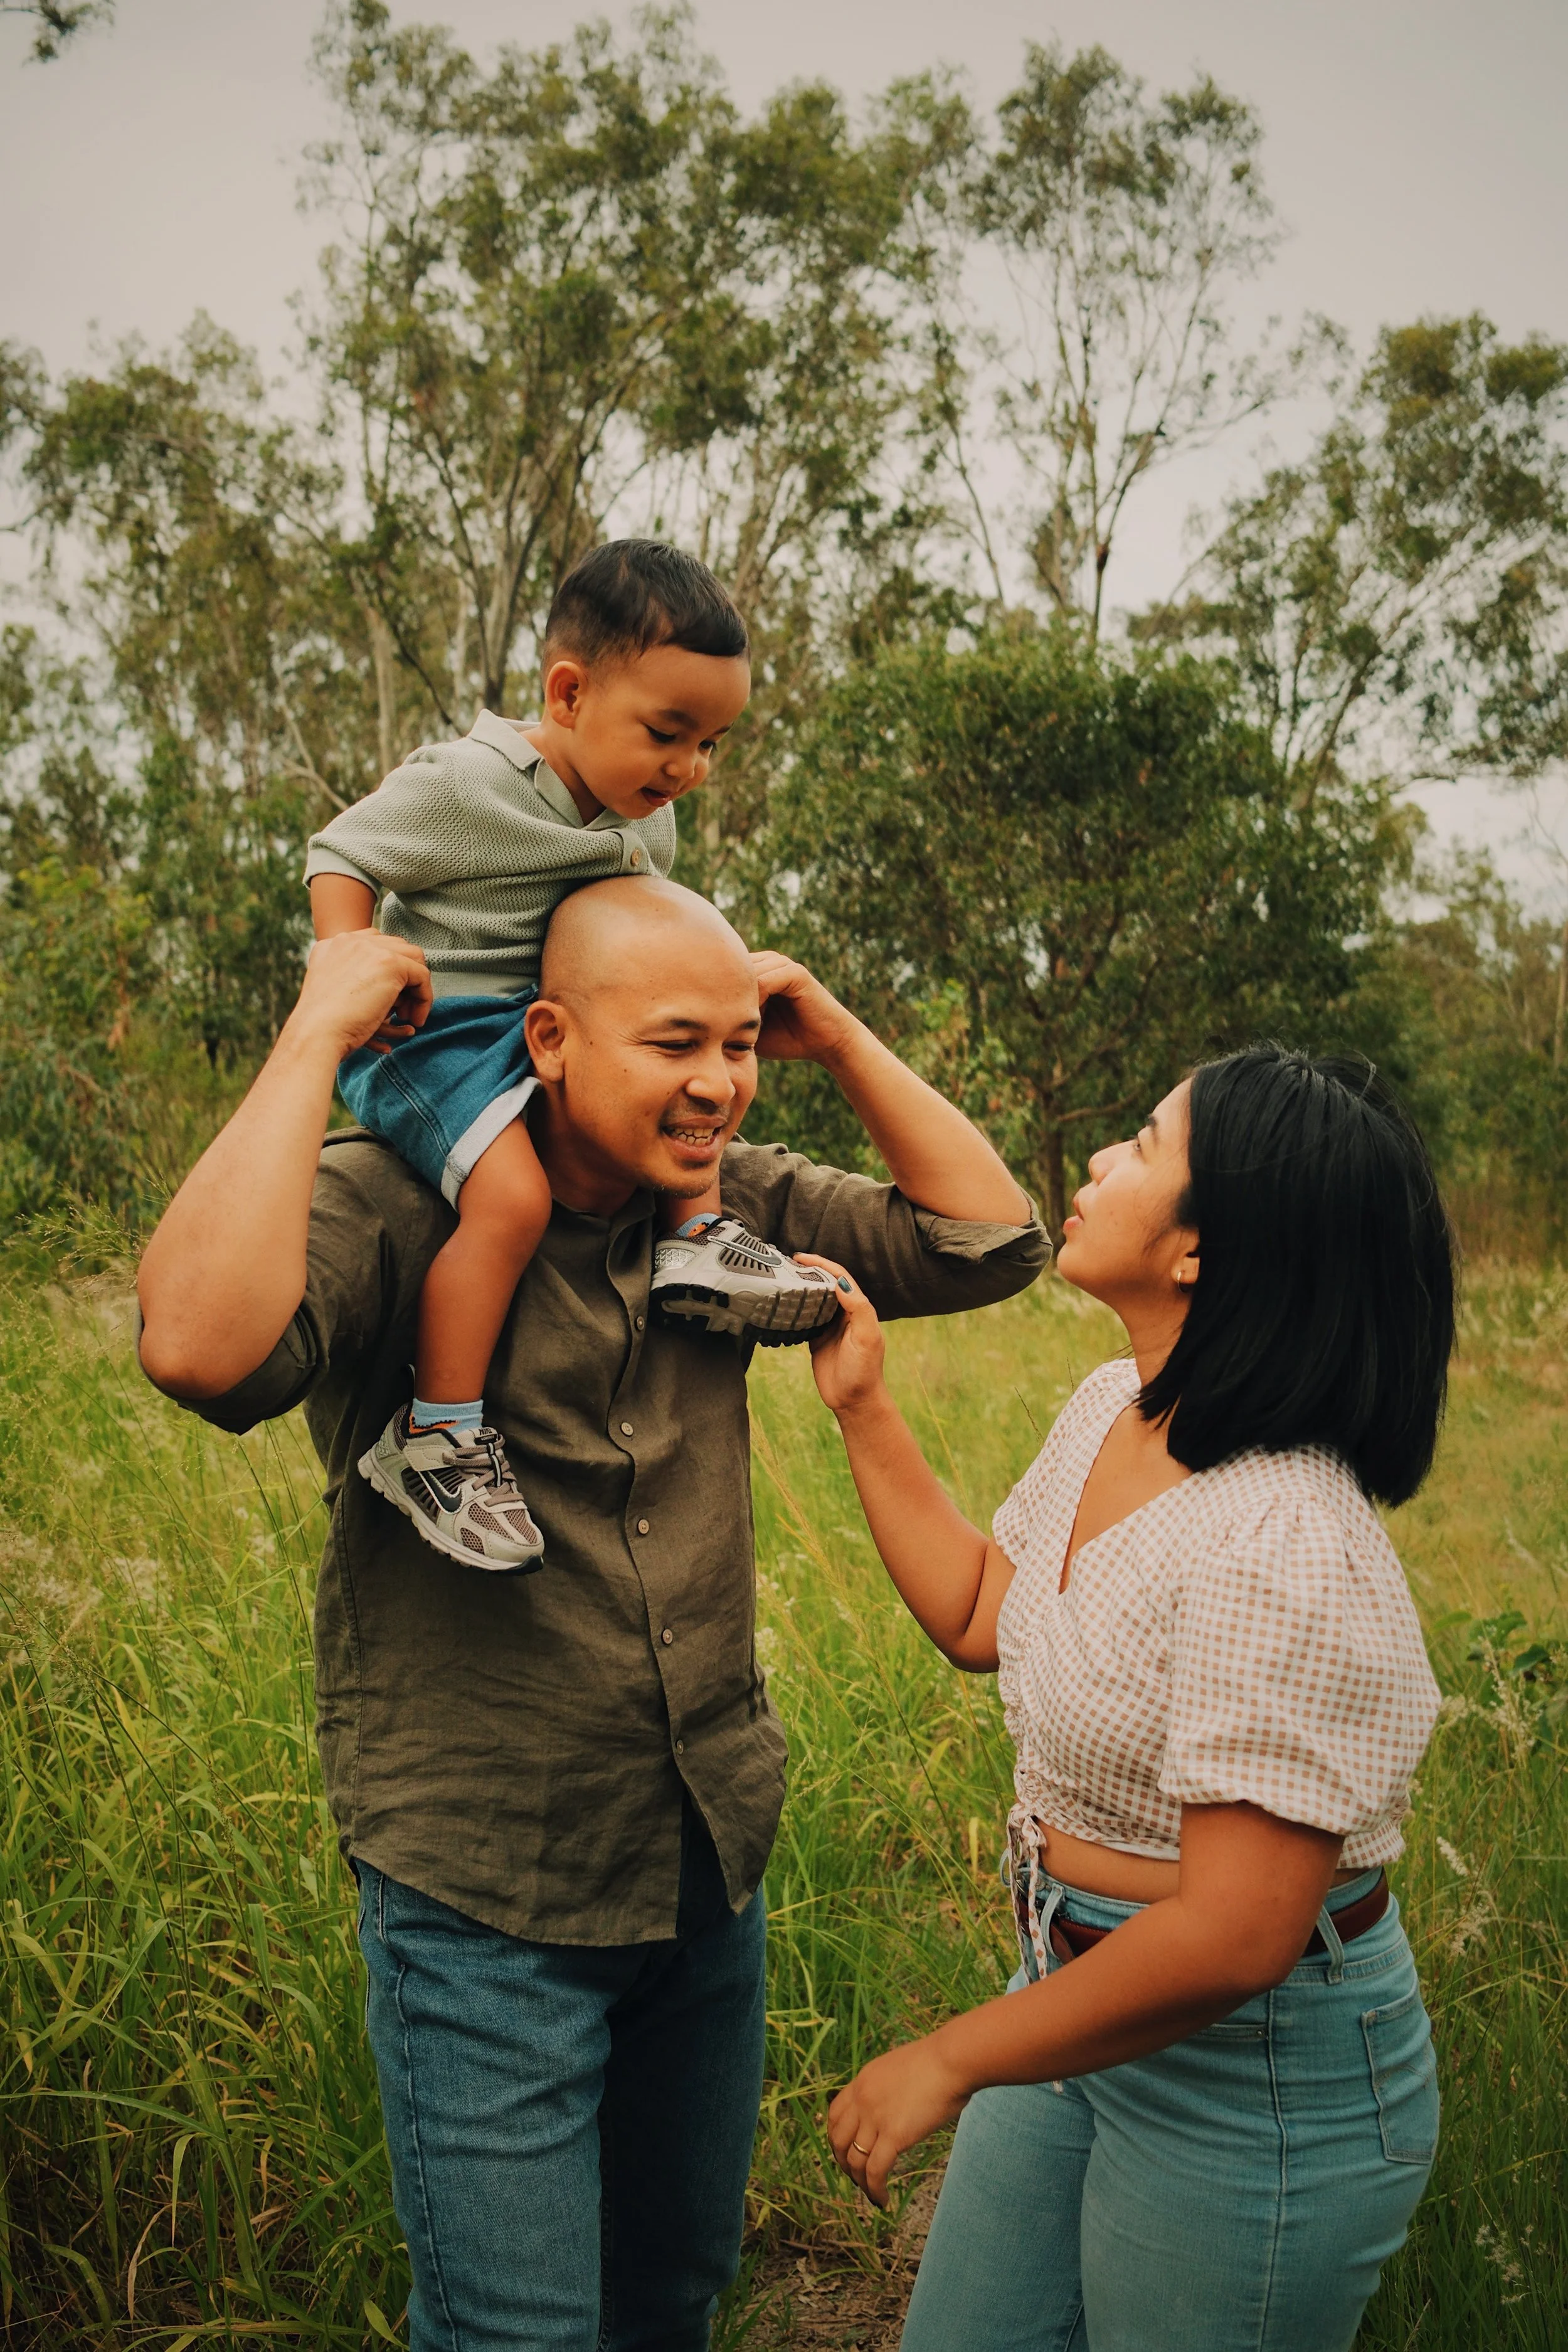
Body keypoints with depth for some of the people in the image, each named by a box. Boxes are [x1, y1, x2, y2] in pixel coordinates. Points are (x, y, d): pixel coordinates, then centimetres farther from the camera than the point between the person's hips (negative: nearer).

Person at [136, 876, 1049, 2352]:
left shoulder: (733, 1203, -1)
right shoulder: (390, 1207, -18)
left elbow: (989, 1244, 0)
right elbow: (200, 1345, -38)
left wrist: (840, 1043, -8)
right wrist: (317, 1036, -30)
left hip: (712, 1868, 6)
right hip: (486, 1903, -5)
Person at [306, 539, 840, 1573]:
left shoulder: (648, 819, 8)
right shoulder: (465, 786, -15)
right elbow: (342, 853, -9)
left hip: (552, 1027, 8)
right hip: (439, 1028, -8)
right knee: (513, 1197, -29)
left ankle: (697, 1237, 9)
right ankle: (433, 1436, -21)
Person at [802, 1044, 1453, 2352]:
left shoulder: (1280, 1553, -32)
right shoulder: (1111, 1410, -3)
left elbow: (1232, 1939, -30)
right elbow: (978, 1617, 12)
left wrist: (949, 2066, -19)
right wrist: (864, 1408, 7)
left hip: (1256, 2076, -8)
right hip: (1087, 1994, 8)